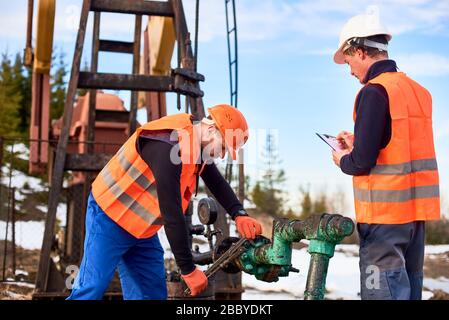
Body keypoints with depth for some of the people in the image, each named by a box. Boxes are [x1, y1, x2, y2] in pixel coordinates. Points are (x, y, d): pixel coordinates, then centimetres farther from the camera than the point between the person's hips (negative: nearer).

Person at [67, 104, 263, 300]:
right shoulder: (167, 147, -30)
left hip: (142, 230, 9)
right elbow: (172, 214, -29)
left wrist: (239, 215, -7)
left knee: (154, 293, 5)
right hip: (110, 219, -9)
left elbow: (217, 182, 11)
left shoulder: (196, 142, -2)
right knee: (92, 289, -11)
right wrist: (188, 270, -23)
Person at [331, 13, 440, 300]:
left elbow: (362, 162, -17)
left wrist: (343, 160, 3)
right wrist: (358, 144, 18)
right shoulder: (418, 91, 11)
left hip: (384, 211, -8)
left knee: (384, 292, -3)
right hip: (417, 208, 8)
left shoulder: (375, 91, -14)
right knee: (408, 287, 14)